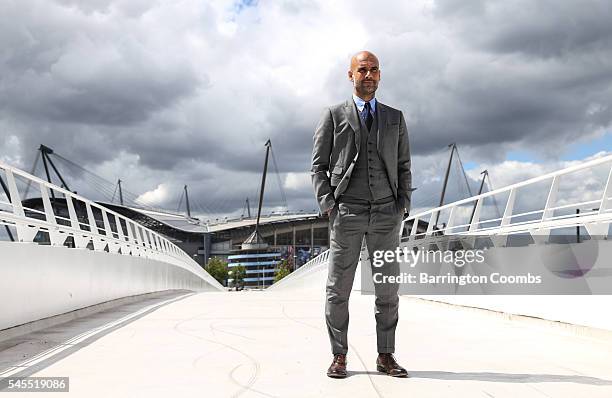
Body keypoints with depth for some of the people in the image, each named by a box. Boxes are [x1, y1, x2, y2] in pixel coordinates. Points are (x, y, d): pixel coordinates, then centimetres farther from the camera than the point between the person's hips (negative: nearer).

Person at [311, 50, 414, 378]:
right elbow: (319, 165, 4)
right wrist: (327, 205, -7)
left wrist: (403, 206, 1)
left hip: (386, 215, 2)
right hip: (347, 213, -2)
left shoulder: (395, 118, 14)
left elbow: (403, 166, 14)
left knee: (388, 289, 3)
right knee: (338, 290, -2)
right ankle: (339, 357, 9)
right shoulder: (333, 115, 7)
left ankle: (385, 356, 14)